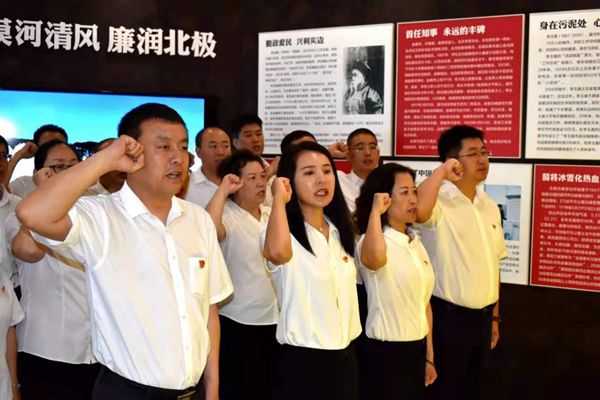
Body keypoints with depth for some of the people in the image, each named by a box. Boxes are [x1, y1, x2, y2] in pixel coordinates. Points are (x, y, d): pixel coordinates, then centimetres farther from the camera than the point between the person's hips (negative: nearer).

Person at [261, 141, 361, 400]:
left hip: (345, 356, 7)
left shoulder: (339, 231, 8)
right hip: (303, 360, -6)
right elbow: (277, 252, -38)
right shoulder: (284, 231, -15)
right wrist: (280, 199, -25)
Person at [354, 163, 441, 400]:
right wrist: (376, 210, -33)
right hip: (386, 353, -7)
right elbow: (376, 258, -42)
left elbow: (424, 302, 13)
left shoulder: (416, 243, 9)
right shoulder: (370, 242, -15)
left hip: (417, 349, 7)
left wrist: (429, 356, 13)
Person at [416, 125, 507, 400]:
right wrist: (442, 171, -28)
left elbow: (492, 264, 13)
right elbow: (418, 210, -42)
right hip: (449, 316, -7)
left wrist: (494, 316, 15)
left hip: (482, 315, 7)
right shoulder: (439, 202, -16)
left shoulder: (490, 206, 7)